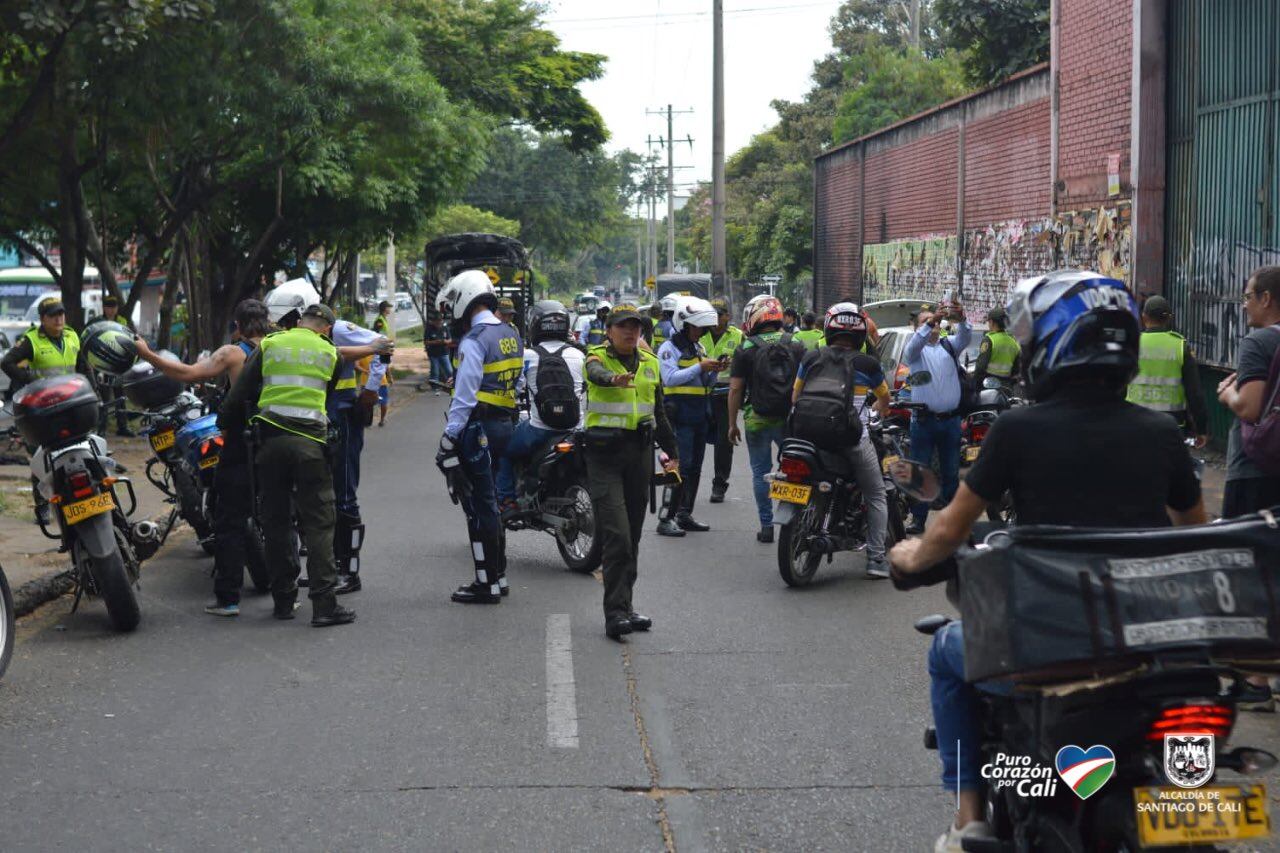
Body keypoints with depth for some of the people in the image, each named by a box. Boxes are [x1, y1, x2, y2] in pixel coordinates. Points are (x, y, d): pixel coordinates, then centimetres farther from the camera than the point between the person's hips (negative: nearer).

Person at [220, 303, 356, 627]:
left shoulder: (269, 345, 9)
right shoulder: (330, 353, 9)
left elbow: (240, 391, 5)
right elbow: (329, 397, 14)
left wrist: (226, 426, 13)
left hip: (271, 442, 2)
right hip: (311, 442, -2)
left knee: (276, 522, 11)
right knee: (318, 524, -1)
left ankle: (283, 600, 15)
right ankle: (324, 604, -8)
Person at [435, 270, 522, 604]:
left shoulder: (474, 340, -15)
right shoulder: (511, 335, 12)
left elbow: (465, 397, -18)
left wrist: (448, 441, -16)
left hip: (477, 428, -9)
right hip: (504, 424, 9)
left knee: (479, 506, -3)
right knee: (489, 502, 18)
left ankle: (487, 583, 1)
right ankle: (499, 574, 23)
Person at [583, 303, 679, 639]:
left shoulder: (650, 362, 14)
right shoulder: (598, 357, -3)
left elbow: (659, 412, 22)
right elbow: (596, 373, -29)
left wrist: (672, 452, 20)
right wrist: (613, 378, -52)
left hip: (640, 451, 6)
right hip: (604, 451, -6)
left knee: (633, 535, 10)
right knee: (616, 535, -14)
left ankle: (624, 604, 19)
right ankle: (616, 612, -14)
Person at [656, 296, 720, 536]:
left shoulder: (699, 348, 17)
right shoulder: (669, 348, -6)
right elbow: (671, 378, -20)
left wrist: (714, 371, 1)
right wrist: (700, 367, -21)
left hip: (700, 415, 8)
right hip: (680, 415, -8)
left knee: (695, 467, 10)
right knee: (680, 467, -13)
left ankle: (685, 514, 18)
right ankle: (666, 519, -12)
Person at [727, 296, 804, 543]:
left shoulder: (746, 349, -4)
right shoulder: (797, 346, 4)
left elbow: (735, 389, -5)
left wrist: (732, 424, 3)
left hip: (758, 420, -2)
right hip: (790, 419, 2)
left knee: (761, 472, 6)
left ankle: (766, 527, 7)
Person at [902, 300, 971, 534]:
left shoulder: (949, 345, 12)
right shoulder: (915, 349, 6)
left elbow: (964, 339, -8)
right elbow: (913, 346, -18)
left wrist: (961, 319, -29)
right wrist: (929, 324, -33)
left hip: (950, 420, 2)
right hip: (923, 419, -2)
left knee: (951, 472, 7)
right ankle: (918, 518, 4)